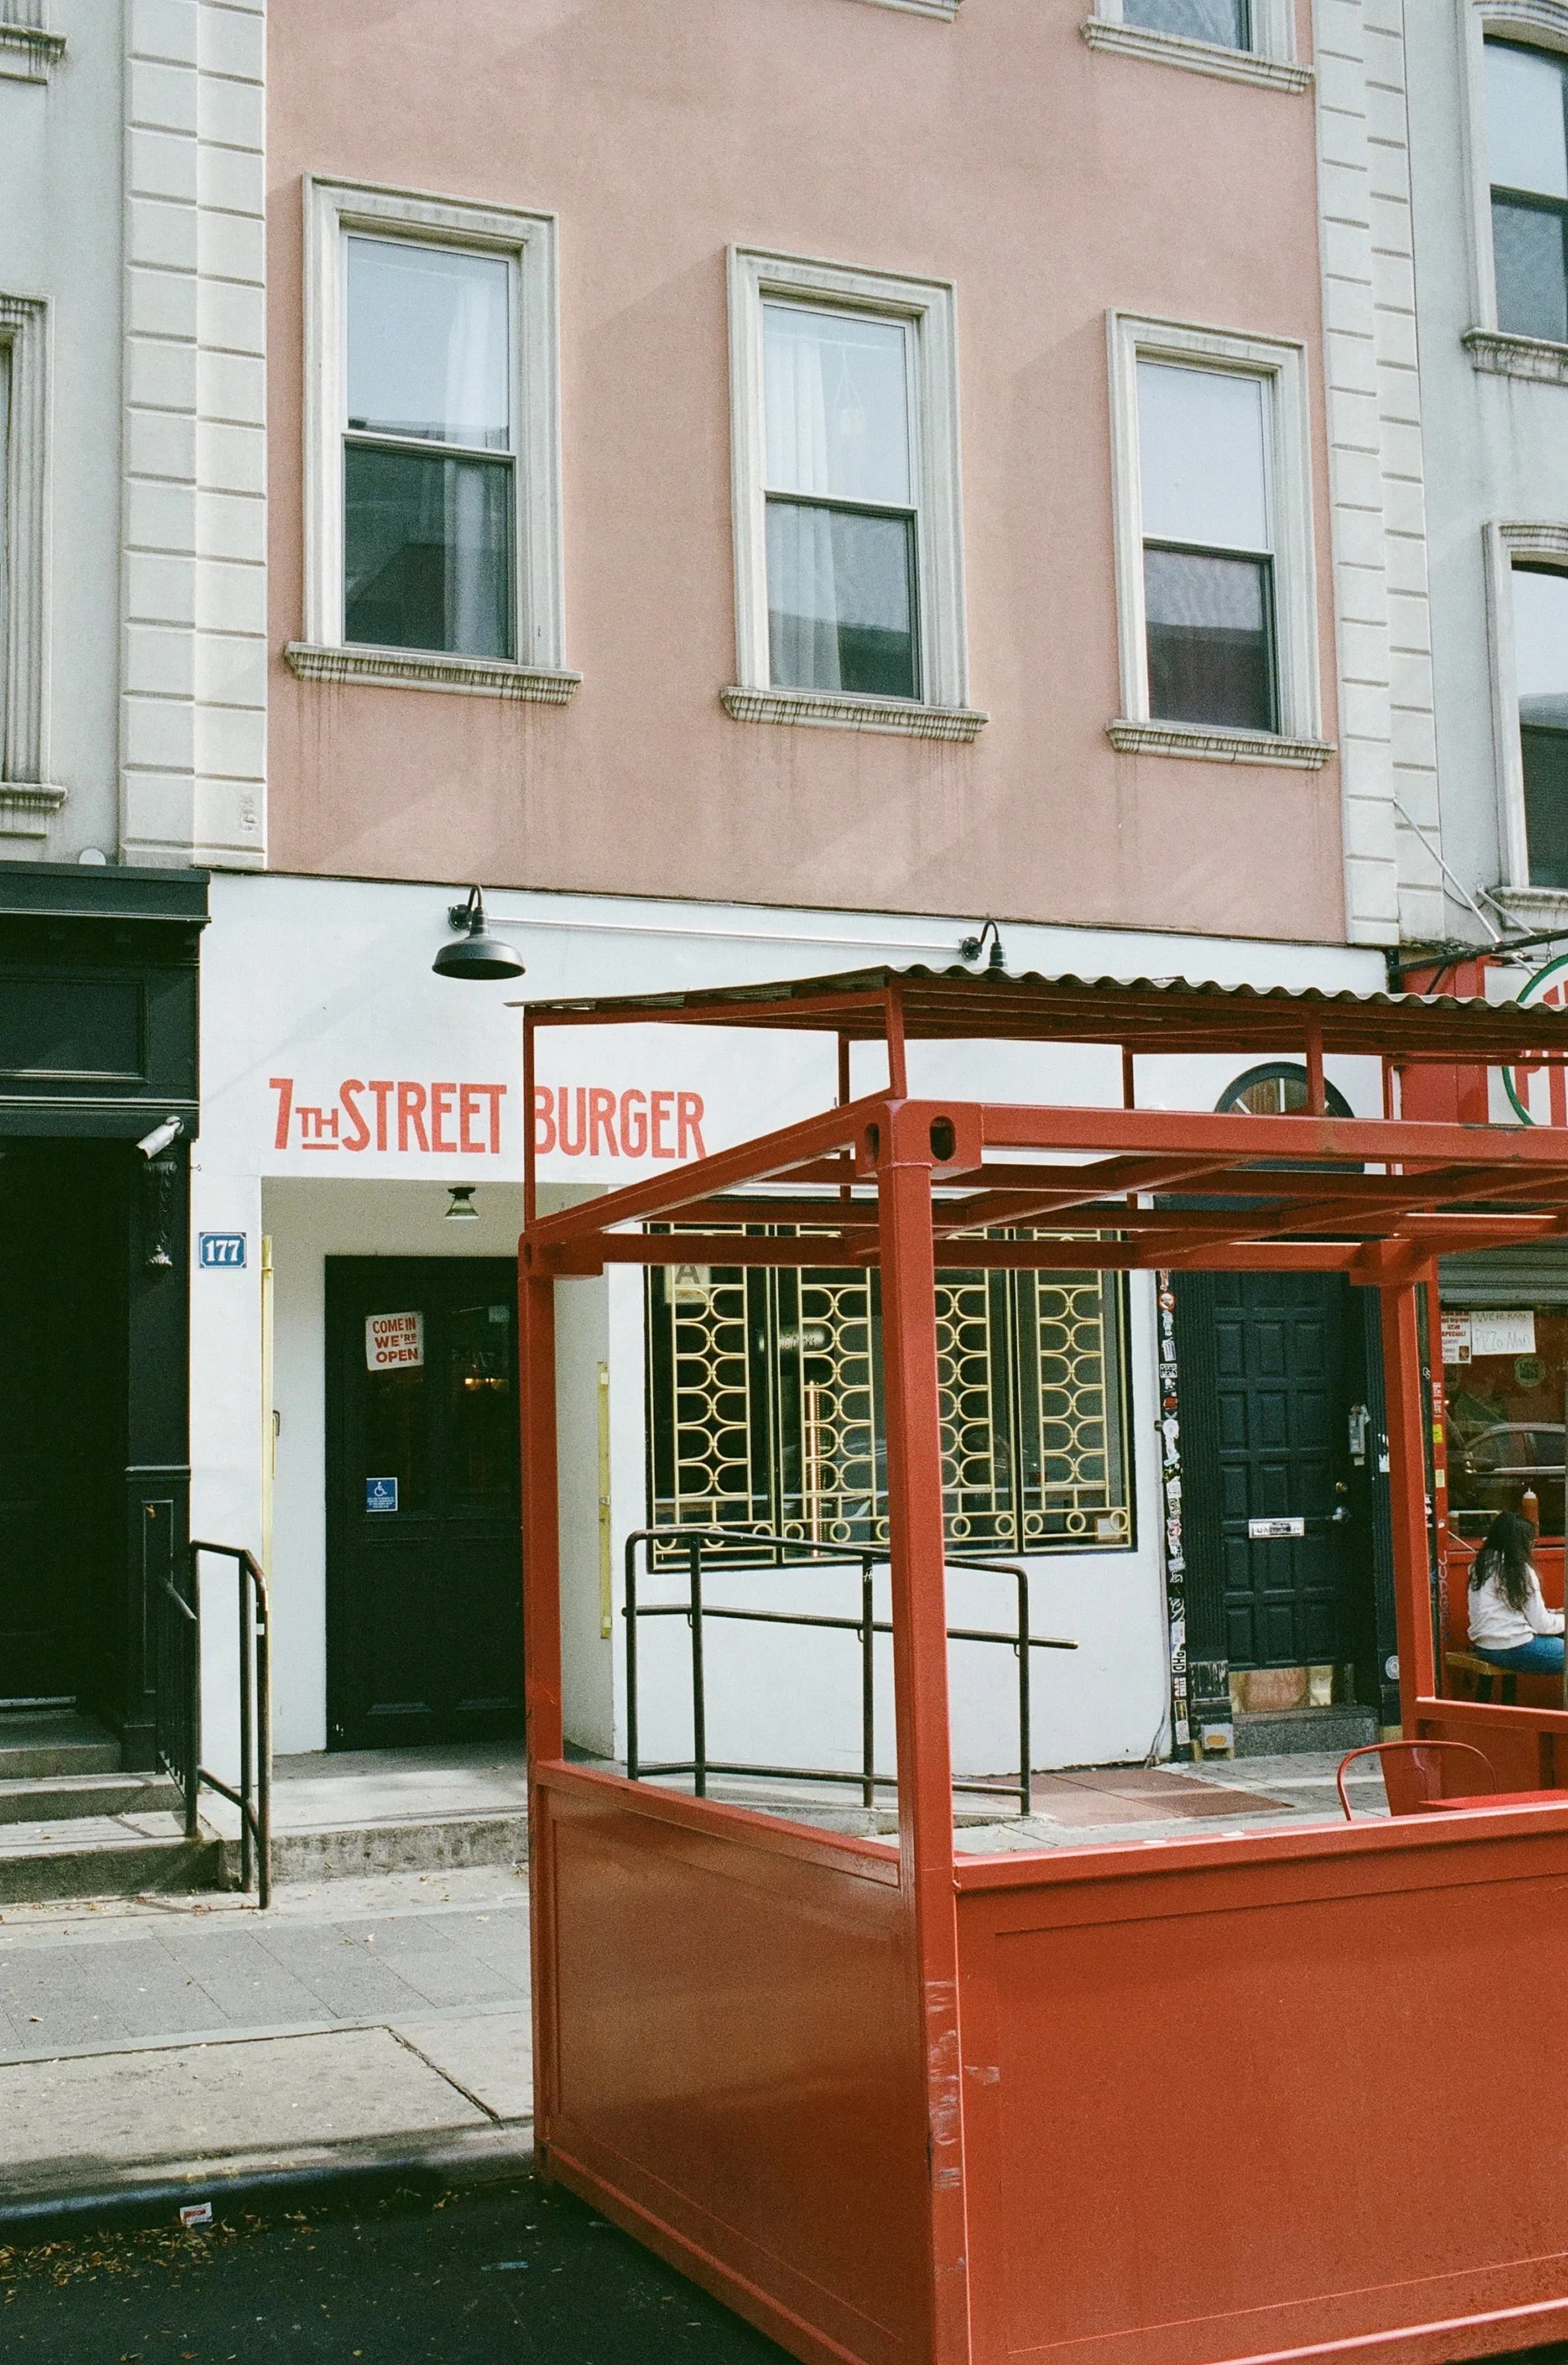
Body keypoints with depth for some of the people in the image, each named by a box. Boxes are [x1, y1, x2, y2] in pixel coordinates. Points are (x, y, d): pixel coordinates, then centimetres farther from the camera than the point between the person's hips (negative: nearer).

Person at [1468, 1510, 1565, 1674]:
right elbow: (1542, 1626, -8)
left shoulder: (1479, 1566, 10)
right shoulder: (1522, 1571, -11)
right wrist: (1563, 1619, 12)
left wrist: (1552, 1613, 20)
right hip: (1514, 1650, -8)